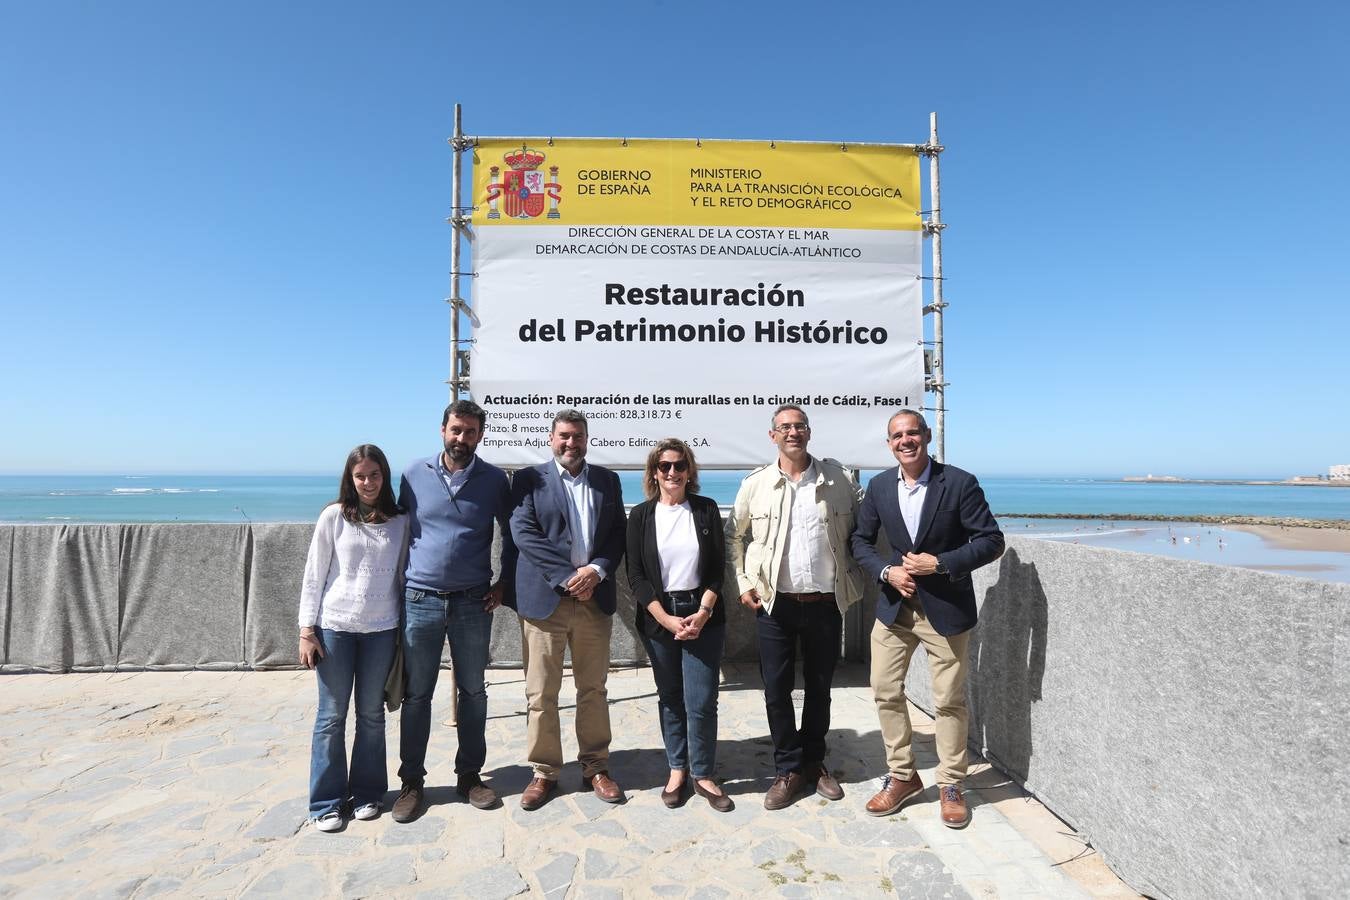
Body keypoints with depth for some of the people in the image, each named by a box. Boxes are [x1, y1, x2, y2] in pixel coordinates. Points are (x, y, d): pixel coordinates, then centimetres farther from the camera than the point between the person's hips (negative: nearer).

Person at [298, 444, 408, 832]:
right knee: (332, 715, 7)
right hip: (334, 628, -1)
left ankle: (366, 793, 26)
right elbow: (314, 574, -1)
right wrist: (307, 630, -4)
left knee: (371, 714, 11)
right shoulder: (334, 516, -3)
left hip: (381, 630, 2)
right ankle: (327, 802, 21)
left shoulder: (399, 522, 2)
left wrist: (405, 628, 6)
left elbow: (401, 576, 7)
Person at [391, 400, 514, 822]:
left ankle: (469, 775, 27)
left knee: (473, 692, 11)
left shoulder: (494, 480, -1)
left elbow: (511, 533, 9)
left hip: (473, 602, 0)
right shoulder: (415, 474, 1)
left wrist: (504, 582, 2)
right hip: (420, 600, 0)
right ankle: (412, 782, 26)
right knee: (416, 695, 10)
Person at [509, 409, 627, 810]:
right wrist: (568, 577, -16)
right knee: (541, 693, 6)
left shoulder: (607, 480, 10)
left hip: (595, 598, 3)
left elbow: (618, 534, 6)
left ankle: (596, 767, 27)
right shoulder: (529, 479, 1)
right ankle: (544, 772, 23)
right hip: (544, 598, -2)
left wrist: (597, 571, -12)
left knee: (593, 689, 13)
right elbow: (523, 533, -10)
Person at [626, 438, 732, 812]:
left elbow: (717, 568, 0)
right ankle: (677, 770, 28)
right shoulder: (641, 515, 1)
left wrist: (702, 613, -11)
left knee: (701, 701, -2)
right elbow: (636, 575, -1)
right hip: (658, 617, 1)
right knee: (670, 698, 11)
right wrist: (666, 619, -10)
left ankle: (703, 775, 17)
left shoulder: (707, 509, 2)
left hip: (702, 616, 0)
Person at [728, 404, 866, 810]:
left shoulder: (839, 479, -1)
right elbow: (736, 536, 10)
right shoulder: (755, 484, -1)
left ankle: (814, 762, 34)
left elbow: (859, 531, 8)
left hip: (827, 604, 1)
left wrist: (853, 579, 1)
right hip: (775, 604, 0)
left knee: (819, 687, 14)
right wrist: (744, 583, 2)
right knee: (776, 689, 5)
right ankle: (789, 769, 24)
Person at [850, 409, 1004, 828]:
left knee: (950, 700, 9)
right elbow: (861, 540, 8)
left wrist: (940, 563, -20)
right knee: (885, 692, 9)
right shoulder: (878, 486, -1)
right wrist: (887, 571, -9)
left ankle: (950, 785, 29)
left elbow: (992, 541, -10)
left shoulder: (960, 483, -12)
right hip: (894, 605, 4)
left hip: (946, 608, -3)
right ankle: (901, 775, 28)